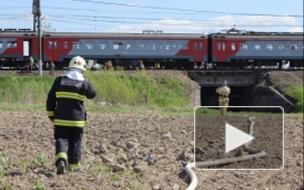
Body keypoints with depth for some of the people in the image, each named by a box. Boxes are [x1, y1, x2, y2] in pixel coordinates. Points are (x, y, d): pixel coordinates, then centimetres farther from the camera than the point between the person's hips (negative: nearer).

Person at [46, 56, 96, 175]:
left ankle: (61, 160, -26)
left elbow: (50, 98, 4)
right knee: (75, 142, 13)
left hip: (61, 119, 0)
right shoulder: (83, 82, -3)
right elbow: (92, 94, 14)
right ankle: (73, 164, 21)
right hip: (77, 120, 0)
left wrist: (51, 114, 13)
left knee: (61, 139, -1)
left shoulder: (59, 80, 2)